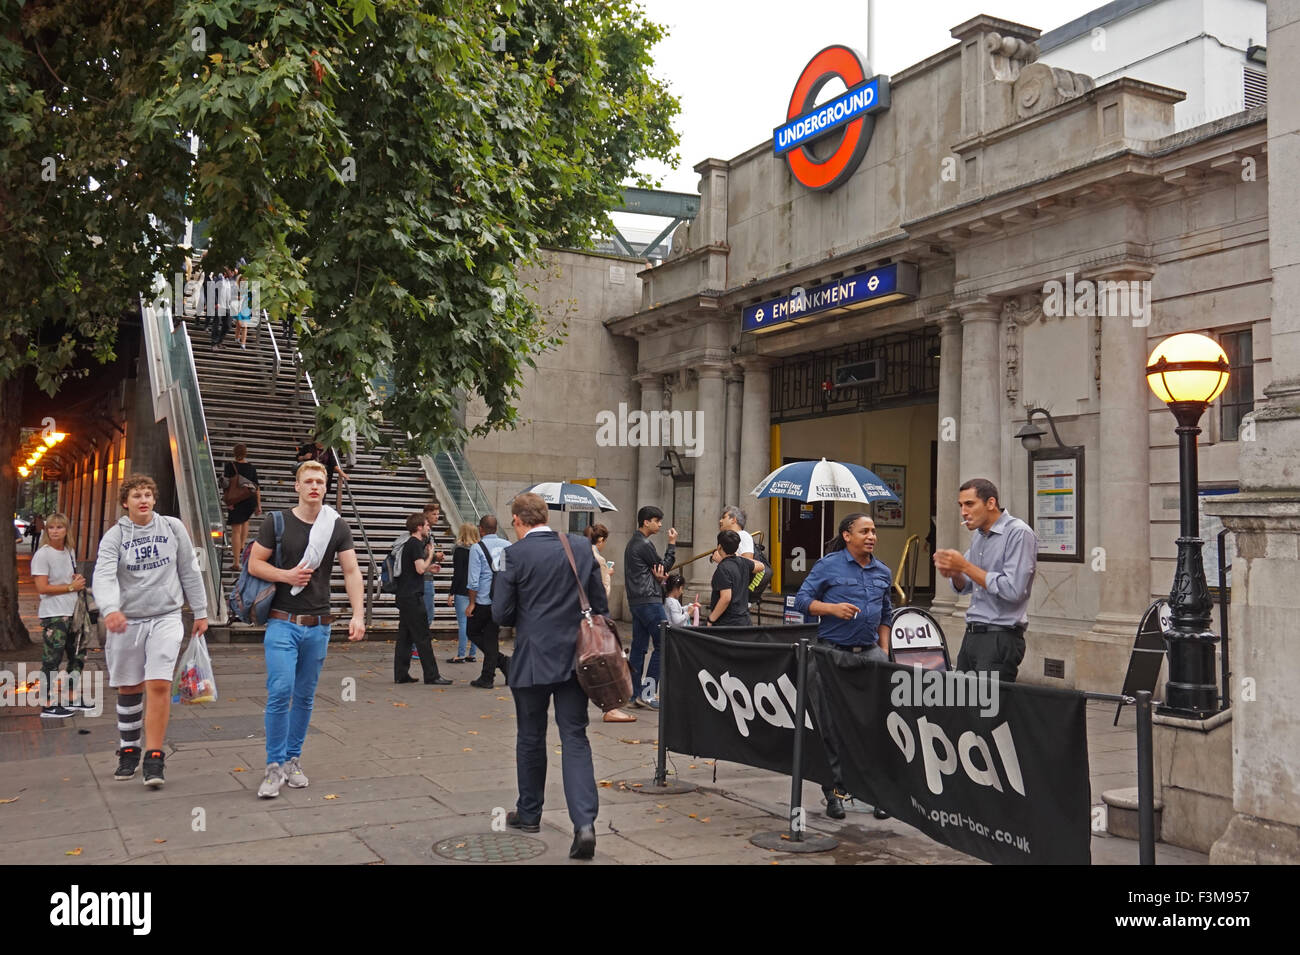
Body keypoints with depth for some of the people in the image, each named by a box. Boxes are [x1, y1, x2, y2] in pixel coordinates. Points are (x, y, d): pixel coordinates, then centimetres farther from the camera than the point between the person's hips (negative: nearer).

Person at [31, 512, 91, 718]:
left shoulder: (69, 552, 11)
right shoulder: (43, 555, -11)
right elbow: (42, 587, -17)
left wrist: (79, 581, 2)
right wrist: (71, 587, -14)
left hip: (72, 612, 8)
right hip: (53, 615, -8)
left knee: (78, 655, 16)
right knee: (52, 661, -5)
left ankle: (74, 697, 28)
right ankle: (49, 705, 1)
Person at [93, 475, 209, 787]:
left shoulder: (173, 528, 3)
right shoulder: (114, 537, -2)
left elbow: (189, 571, 11)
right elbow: (104, 575, -18)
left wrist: (200, 611, 12)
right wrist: (110, 609, -37)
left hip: (166, 617, 0)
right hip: (126, 621, 1)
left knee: (159, 686, -12)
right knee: (129, 689, 10)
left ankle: (153, 759, -6)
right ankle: (128, 752, 28)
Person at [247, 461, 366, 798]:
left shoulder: (338, 527, 5)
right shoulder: (277, 522, 1)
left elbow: (352, 571, 1)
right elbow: (254, 564, 3)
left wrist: (358, 615, -9)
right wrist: (286, 575, -14)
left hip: (318, 626, 2)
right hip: (282, 622, -2)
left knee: (305, 696, 9)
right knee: (280, 692, -10)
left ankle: (293, 759, 22)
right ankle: (275, 765, 0)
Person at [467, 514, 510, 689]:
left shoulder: (477, 548, -10)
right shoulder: (507, 545, 5)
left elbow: (473, 579, -13)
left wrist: (471, 603, -6)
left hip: (484, 601, -5)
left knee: (472, 631, 14)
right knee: (491, 636, 13)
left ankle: (502, 660, 0)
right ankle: (487, 678, 14)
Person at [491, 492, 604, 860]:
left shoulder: (516, 554, -10)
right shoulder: (582, 546, 1)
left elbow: (501, 614, -7)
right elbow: (600, 604, 6)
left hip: (533, 659, -3)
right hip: (575, 658, 3)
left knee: (531, 739, 15)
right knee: (575, 739, 4)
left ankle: (529, 814, 31)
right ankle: (584, 822, -10)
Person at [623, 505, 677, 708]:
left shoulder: (633, 543, 19)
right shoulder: (644, 544, -13)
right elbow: (665, 566, -5)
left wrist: (658, 576, -1)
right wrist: (672, 544, 1)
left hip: (637, 601, 10)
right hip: (649, 601, -10)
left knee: (638, 647, 9)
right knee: (663, 645, -6)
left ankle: (634, 695, 11)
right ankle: (647, 693, -7)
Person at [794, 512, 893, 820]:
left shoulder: (883, 572, 13)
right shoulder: (828, 566, -3)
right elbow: (802, 601, -3)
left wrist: (884, 650, 13)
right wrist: (832, 608, -18)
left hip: (870, 652, 4)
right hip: (834, 653, -4)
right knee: (832, 725, 3)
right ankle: (834, 790, 14)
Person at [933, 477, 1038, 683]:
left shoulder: (1019, 534, -12)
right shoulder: (978, 535, 14)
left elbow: (1013, 590, -22)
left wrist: (964, 566, -17)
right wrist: (953, 573, -3)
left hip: (1000, 640, -8)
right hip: (971, 635, 8)